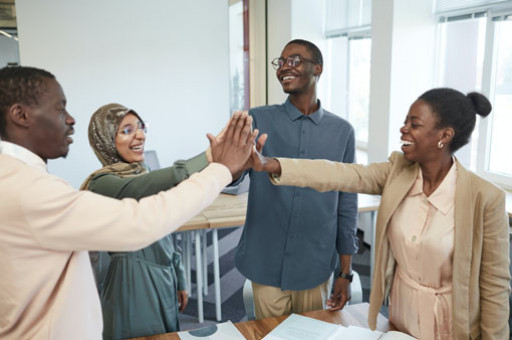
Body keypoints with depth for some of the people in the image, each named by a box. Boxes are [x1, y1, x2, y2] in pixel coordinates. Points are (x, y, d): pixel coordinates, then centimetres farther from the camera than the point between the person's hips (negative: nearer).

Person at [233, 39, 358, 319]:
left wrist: (345, 272, 5)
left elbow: (347, 204, 3)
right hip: (266, 265, -1)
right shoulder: (259, 120, -3)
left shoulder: (341, 131, 0)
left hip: (316, 267, 1)